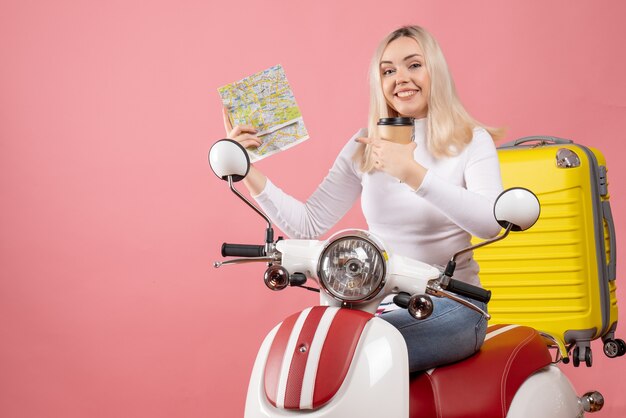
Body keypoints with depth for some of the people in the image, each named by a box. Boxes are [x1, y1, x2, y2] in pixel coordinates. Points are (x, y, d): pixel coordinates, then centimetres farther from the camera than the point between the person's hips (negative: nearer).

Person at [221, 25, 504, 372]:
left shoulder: (472, 141, -2)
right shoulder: (365, 147, 10)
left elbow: (492, 222, -21)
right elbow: (307, 225, 5)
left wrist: (414, 174, -31)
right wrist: (248, 174, -7)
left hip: (450, 307, -4)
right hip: (379, 306, 4)